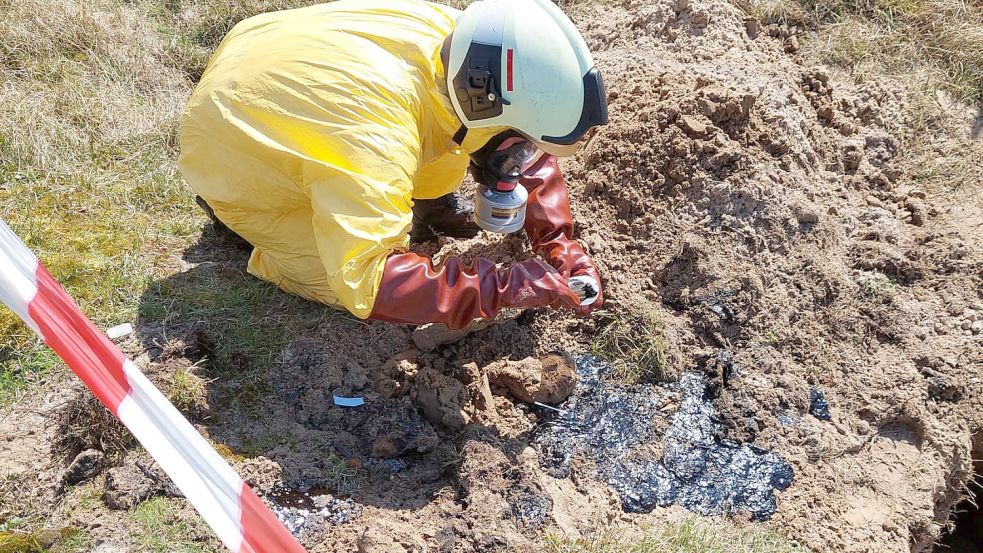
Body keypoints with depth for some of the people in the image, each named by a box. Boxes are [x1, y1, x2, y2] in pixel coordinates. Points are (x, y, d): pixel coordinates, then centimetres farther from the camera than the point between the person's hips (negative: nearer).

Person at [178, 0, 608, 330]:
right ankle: (237, 216, 10)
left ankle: (428, 206, 19)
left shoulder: (462, 43, -20)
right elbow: (366, 283, -44)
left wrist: (562, 247, -14)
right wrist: (506, 287, -43)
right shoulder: (377, 133, -43)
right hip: (232, 152, -6)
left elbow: (530, 152, -5)